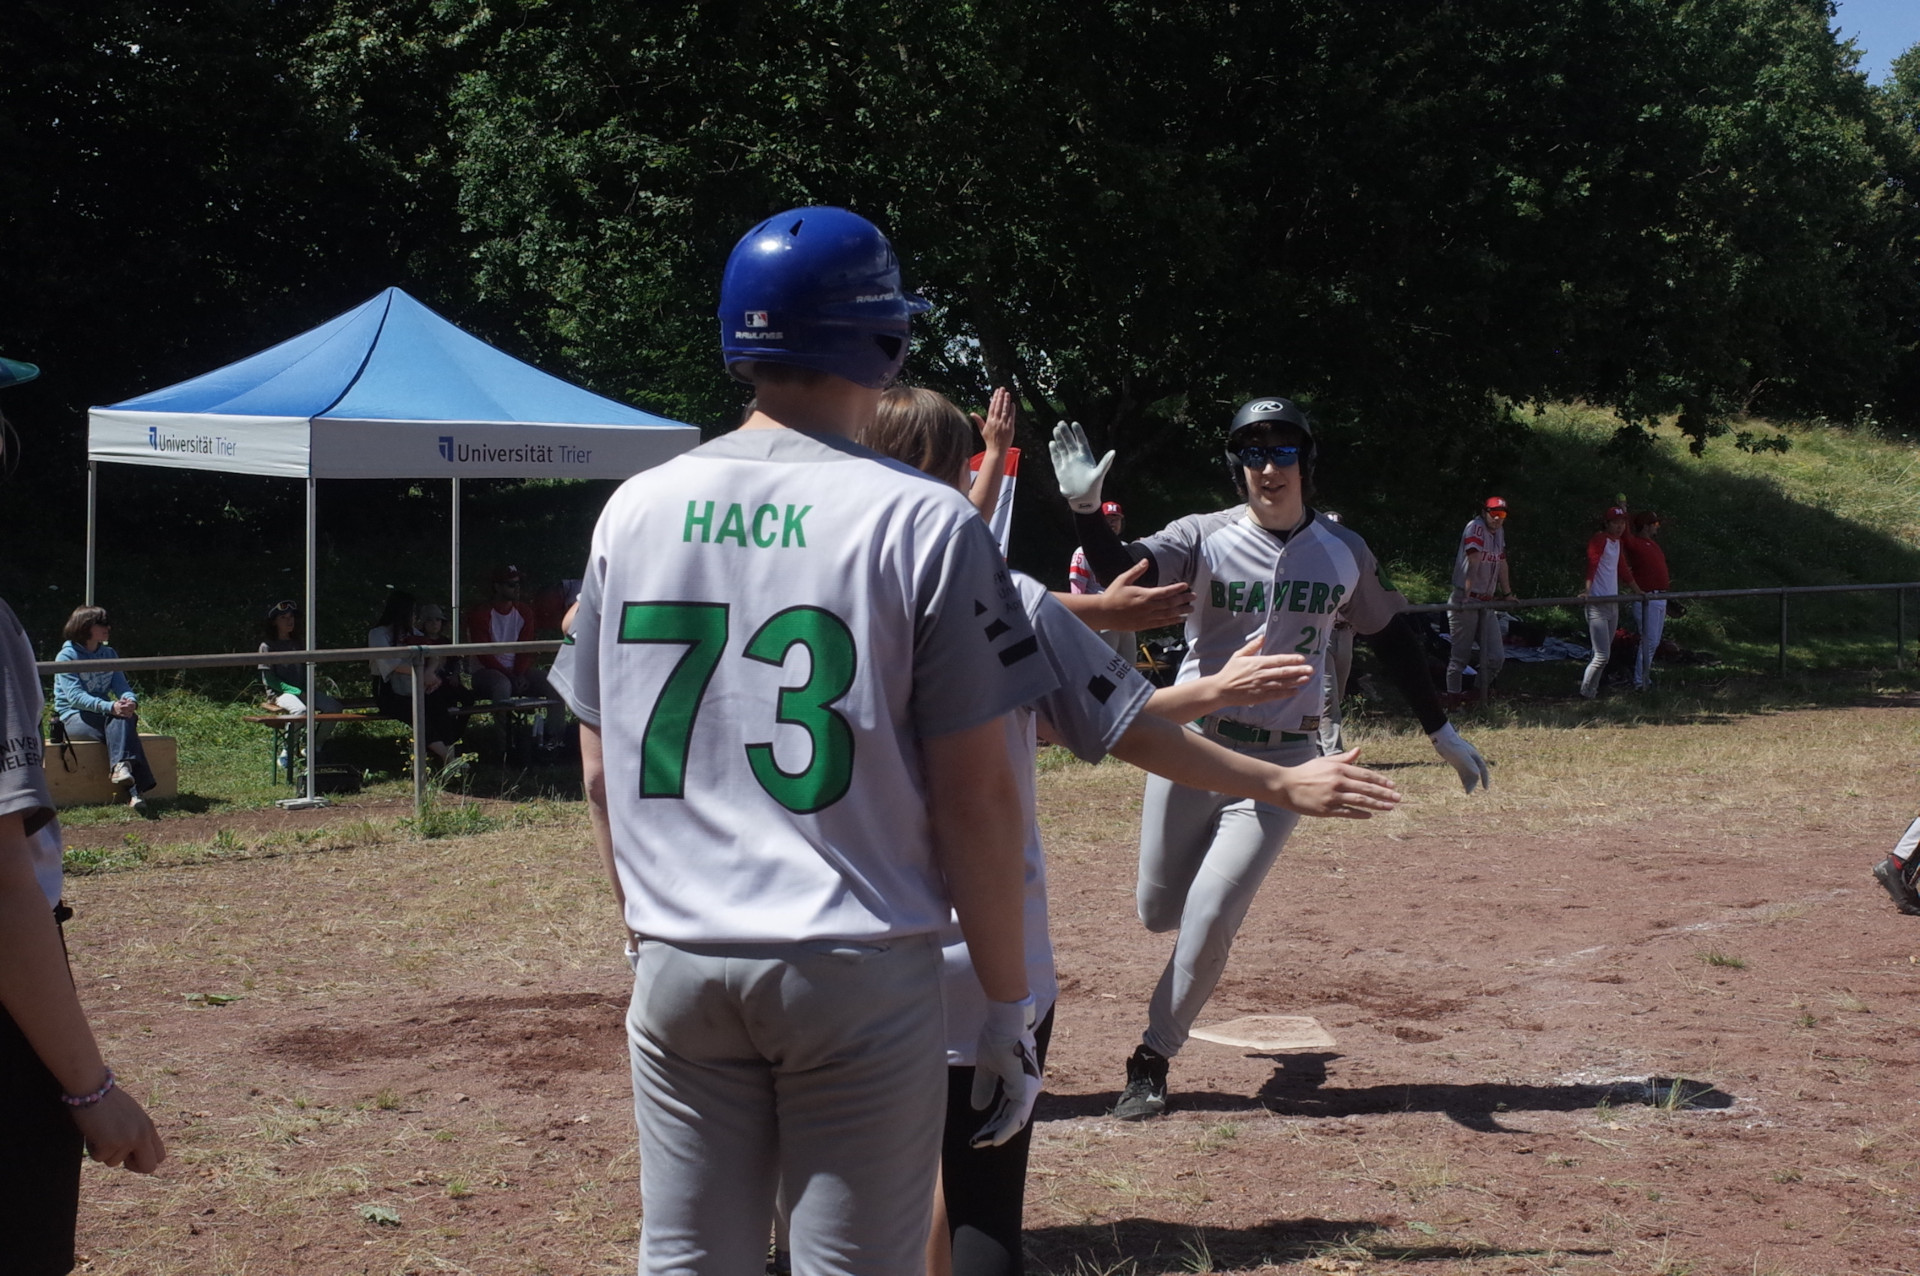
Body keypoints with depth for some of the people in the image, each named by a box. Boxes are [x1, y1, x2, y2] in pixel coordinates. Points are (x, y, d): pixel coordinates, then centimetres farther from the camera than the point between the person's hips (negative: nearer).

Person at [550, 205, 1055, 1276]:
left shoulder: (636, 510, 5)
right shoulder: (926, 523, -8)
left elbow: (599, 766, 10)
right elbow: (975, 794, -9)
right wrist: (1008, 1003, -2)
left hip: (677, 964, 4)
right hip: (859, 973, -4)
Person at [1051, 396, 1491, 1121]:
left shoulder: (1345, 554, 1)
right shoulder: (1204, 538, -7)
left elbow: (1391, 639, 14)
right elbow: (1123, 573, -24)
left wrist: (1443, 733, 17)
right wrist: (1085, 508, -42)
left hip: (1280, 761, 0)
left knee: (1206, 927, -9)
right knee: (1158, 913, 10)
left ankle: (1153, 1060, 11)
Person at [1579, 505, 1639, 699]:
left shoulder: (1617, 542, 15)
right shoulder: (1600, 539, -11)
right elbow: (1592, 563, -25)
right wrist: (1587, 589, -38)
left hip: (1613, 603, 9)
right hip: (1597, 604, -9)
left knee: (1604, 654, 10)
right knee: (1602, 656, -12)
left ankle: (1591, 688, 18)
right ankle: (1585, 693, -1)